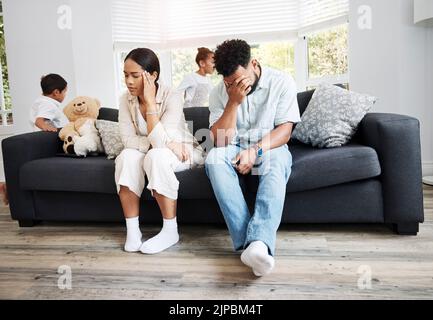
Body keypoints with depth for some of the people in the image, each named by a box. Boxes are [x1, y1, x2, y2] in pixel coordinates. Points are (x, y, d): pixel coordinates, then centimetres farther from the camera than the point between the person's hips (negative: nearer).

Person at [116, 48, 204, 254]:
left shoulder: (172, 97, -23)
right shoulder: (126, 99, -9)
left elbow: (158, 141, -33)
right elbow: (127, 140, -17)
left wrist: (150, 100, -32)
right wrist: (165, 143, -28)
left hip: (182, 152, -4)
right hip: (150, 153, 4)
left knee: (156, 155, -36)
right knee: (127, 156, -28)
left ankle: (170, 231, -23)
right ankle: (132, 230, -20)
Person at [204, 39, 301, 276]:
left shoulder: (282, 82, -6)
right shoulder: (219, 93, -2)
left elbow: (285, 130, -11)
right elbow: (220, 141, -11)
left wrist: (255, 150, -27)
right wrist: (234, 102, -21)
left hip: (269, 147, -1)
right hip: (234, 149, 2)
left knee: (278, 161, -37)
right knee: (214, 158, -33)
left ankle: (258, 242, -51)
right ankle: (248, 240, -40)